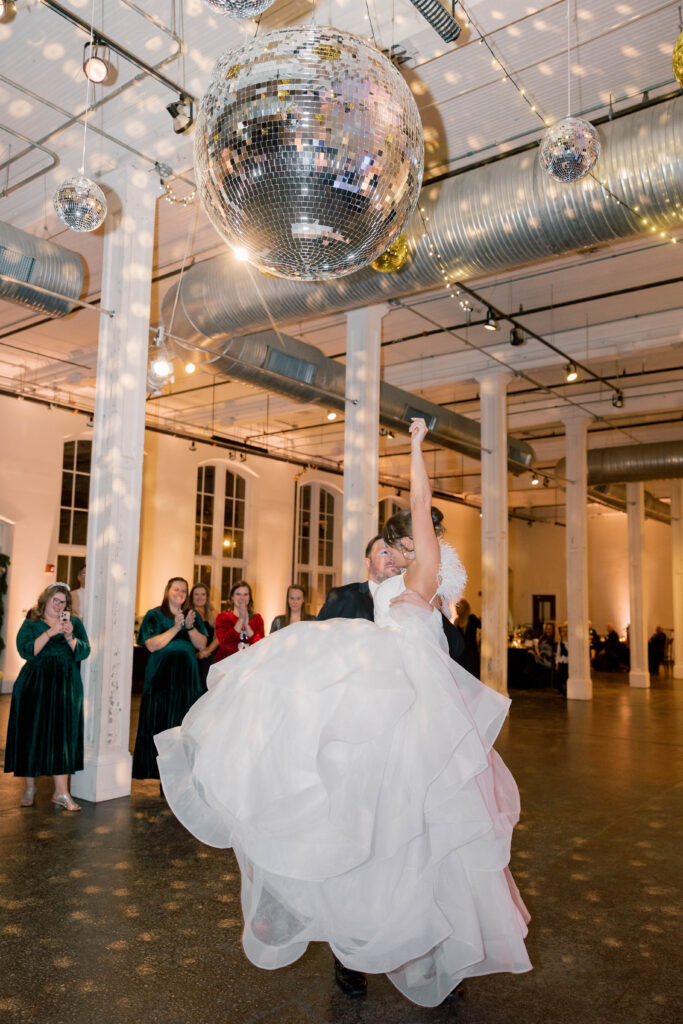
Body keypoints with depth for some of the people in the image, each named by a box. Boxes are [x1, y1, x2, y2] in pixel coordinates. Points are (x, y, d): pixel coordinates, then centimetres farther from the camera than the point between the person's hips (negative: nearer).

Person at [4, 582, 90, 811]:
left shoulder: (74, 623, 12)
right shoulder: (31, 624, 8)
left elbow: (83, 652, 2)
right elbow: (26, 651, -9)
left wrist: (69, 636, -14)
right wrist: (50, 633, -16)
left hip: (65, 685, 1)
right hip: (35, 685, 0)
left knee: (62, 734, -4)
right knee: (32, 734, 2)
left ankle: (61, 792, -3)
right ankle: (29, 787, 17)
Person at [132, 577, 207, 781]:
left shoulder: (193, 616, 13)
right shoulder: (155, 615, 3)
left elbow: (202, 645, 5)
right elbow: (152, 645, -9)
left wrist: (190, 627, -11)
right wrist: (176, 628, -14)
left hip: (187, 677, 3)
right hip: (161, 677, -3)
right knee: (161, 726, -4)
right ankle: (162, 773, 2)